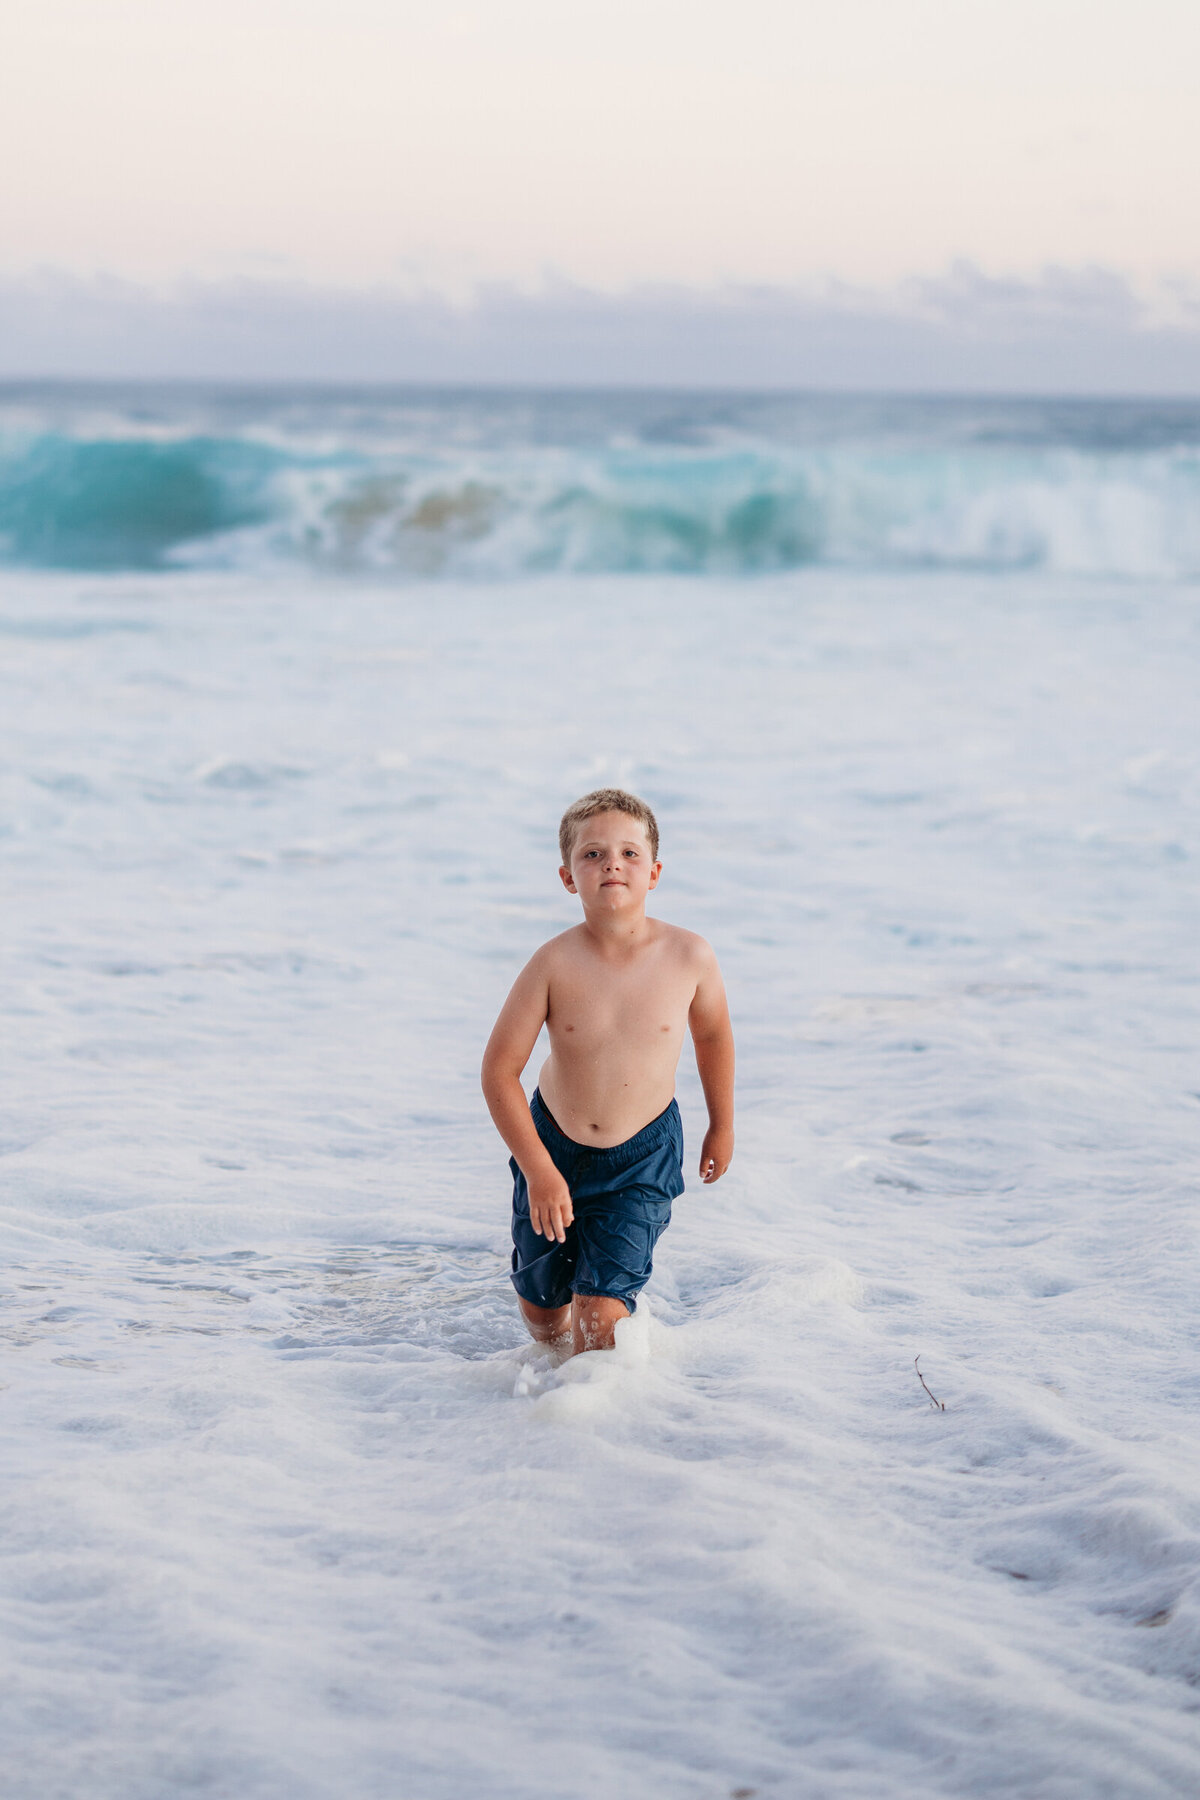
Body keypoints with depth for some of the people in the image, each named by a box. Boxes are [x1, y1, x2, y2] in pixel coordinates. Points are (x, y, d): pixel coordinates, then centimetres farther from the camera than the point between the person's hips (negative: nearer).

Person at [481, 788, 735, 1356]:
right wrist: (539, 1171, -18)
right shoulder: (554, 963, -21)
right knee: (539, 1304, 17)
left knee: (601, 1309, -13)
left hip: (642, 1158, -1)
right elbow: (499, 1069, -16)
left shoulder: (689, 957, -17)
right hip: (552, 1144, 1)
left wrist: (721, 1126, 15)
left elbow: (712, 1034, 4)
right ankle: (556, 1361, 51)